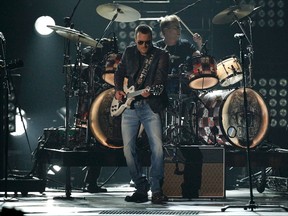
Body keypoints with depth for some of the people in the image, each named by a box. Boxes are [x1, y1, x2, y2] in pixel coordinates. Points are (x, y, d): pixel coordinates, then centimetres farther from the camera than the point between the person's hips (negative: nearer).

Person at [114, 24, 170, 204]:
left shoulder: (161, 55, 0)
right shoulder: (129, 52, 12)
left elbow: (161, 78, -13)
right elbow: (120, 73, 21)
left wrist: (150, 90, -33)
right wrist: (118, 90, 2)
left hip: (150, 106, -4)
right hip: (130, 107, 4)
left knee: (157, 147, -16)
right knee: (128, 148, -2)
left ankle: (156, 189, -6)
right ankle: (141, 188, 8)